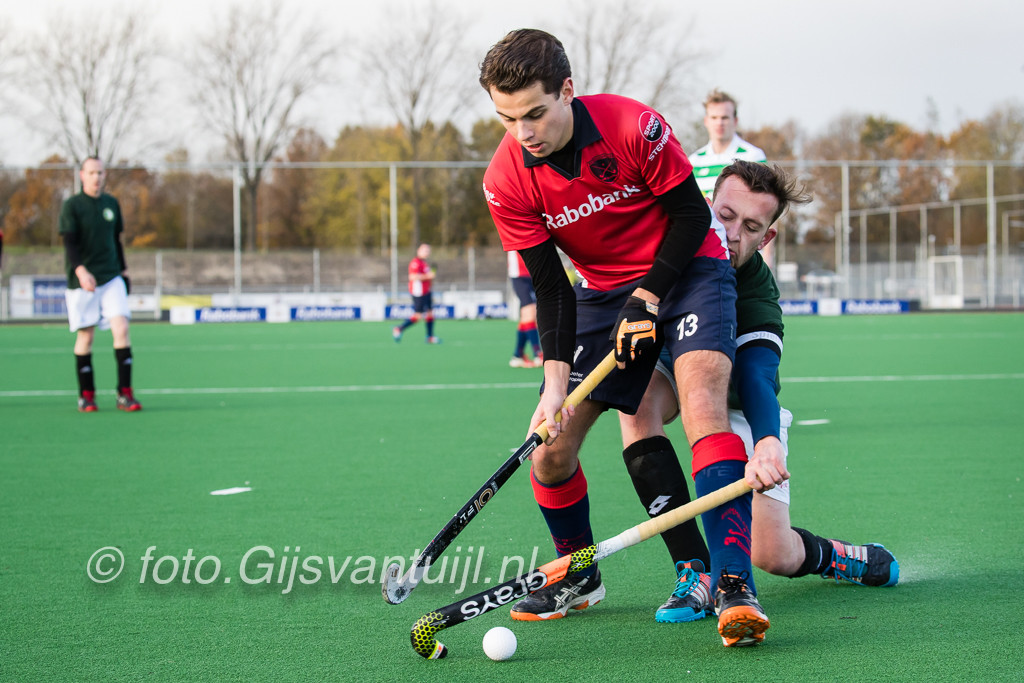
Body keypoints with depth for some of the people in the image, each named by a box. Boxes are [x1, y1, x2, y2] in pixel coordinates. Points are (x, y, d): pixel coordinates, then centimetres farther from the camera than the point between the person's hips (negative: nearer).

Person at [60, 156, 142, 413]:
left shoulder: (112, 204, 11)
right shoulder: (71, 205, -4)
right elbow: (69, 243, -12)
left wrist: (123, 269, 17)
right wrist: (80, 271, -25)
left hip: (112, 278, 3)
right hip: (82, 280, -3)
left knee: (121, 327, -10)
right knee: (85, 335, 0)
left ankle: (124, 394, -8)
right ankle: (86, 395, 12)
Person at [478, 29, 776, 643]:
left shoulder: (634, 126, -25)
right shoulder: (507, 182, -15)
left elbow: (692, 214, -13)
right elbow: (550, 286, -10)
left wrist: (648, 297, -18)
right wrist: (556, 380, -20)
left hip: (686, 267, -4)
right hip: (603, 288, 4)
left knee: (702, 398, -29)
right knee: (553, 444, -4)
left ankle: (734, 582, -34)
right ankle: (579, 576, 22)